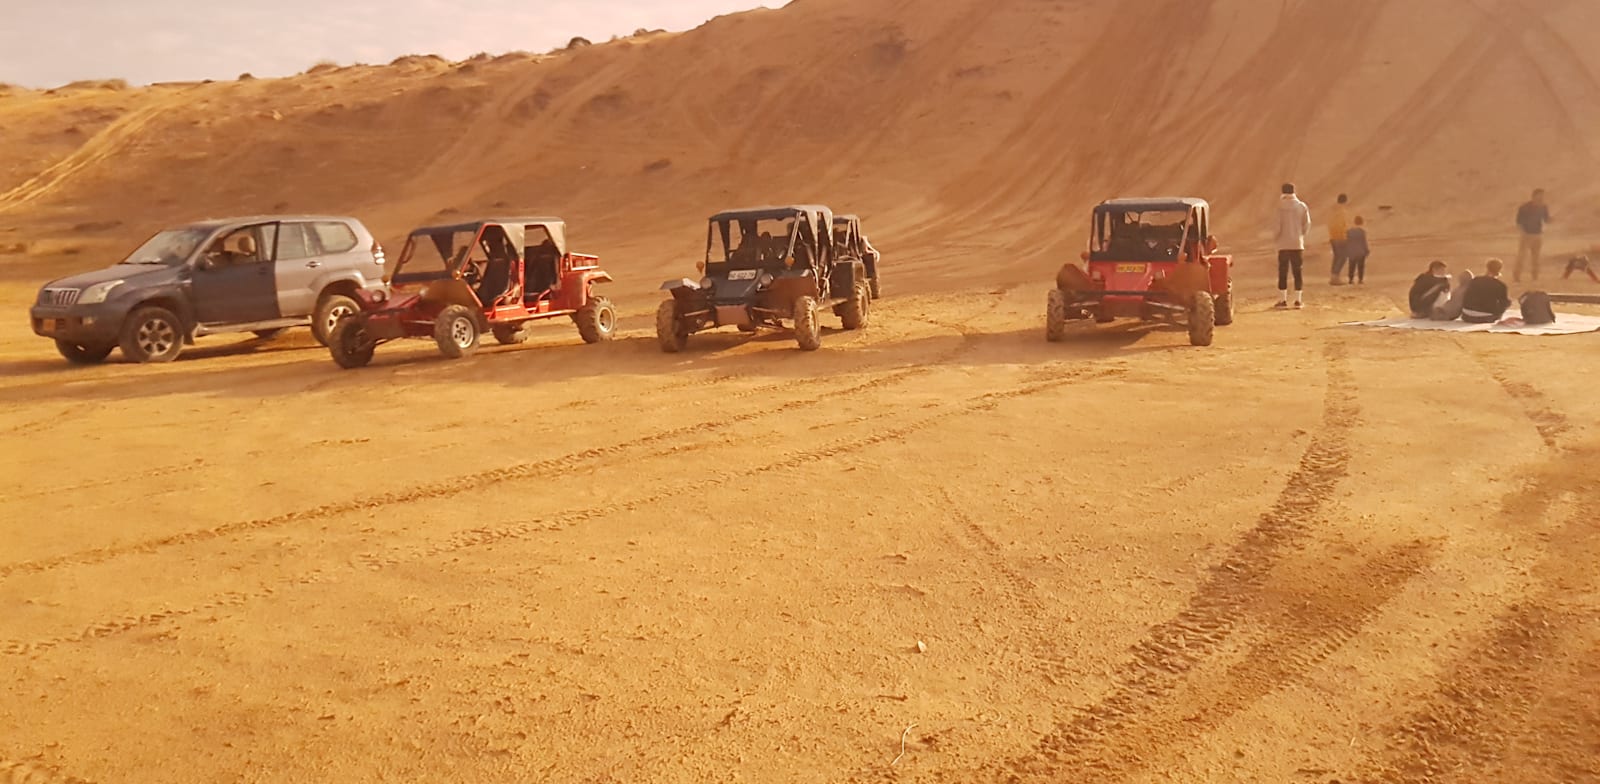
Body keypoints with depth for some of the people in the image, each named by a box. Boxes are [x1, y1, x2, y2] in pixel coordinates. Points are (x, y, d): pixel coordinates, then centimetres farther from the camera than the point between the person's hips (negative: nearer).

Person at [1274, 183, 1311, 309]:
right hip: (1298, 244, 2)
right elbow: (1307, 224, 2)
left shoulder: (1281, 205, -8)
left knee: (1283, 272, 3)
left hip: (1284, 244, -2)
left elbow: (1278, 224, -11)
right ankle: (1298, 300, 6)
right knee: (1298, 272, 7)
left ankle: (1283, 300, 1)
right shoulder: (1302, 206, 2)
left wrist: (1277, 236, 6)